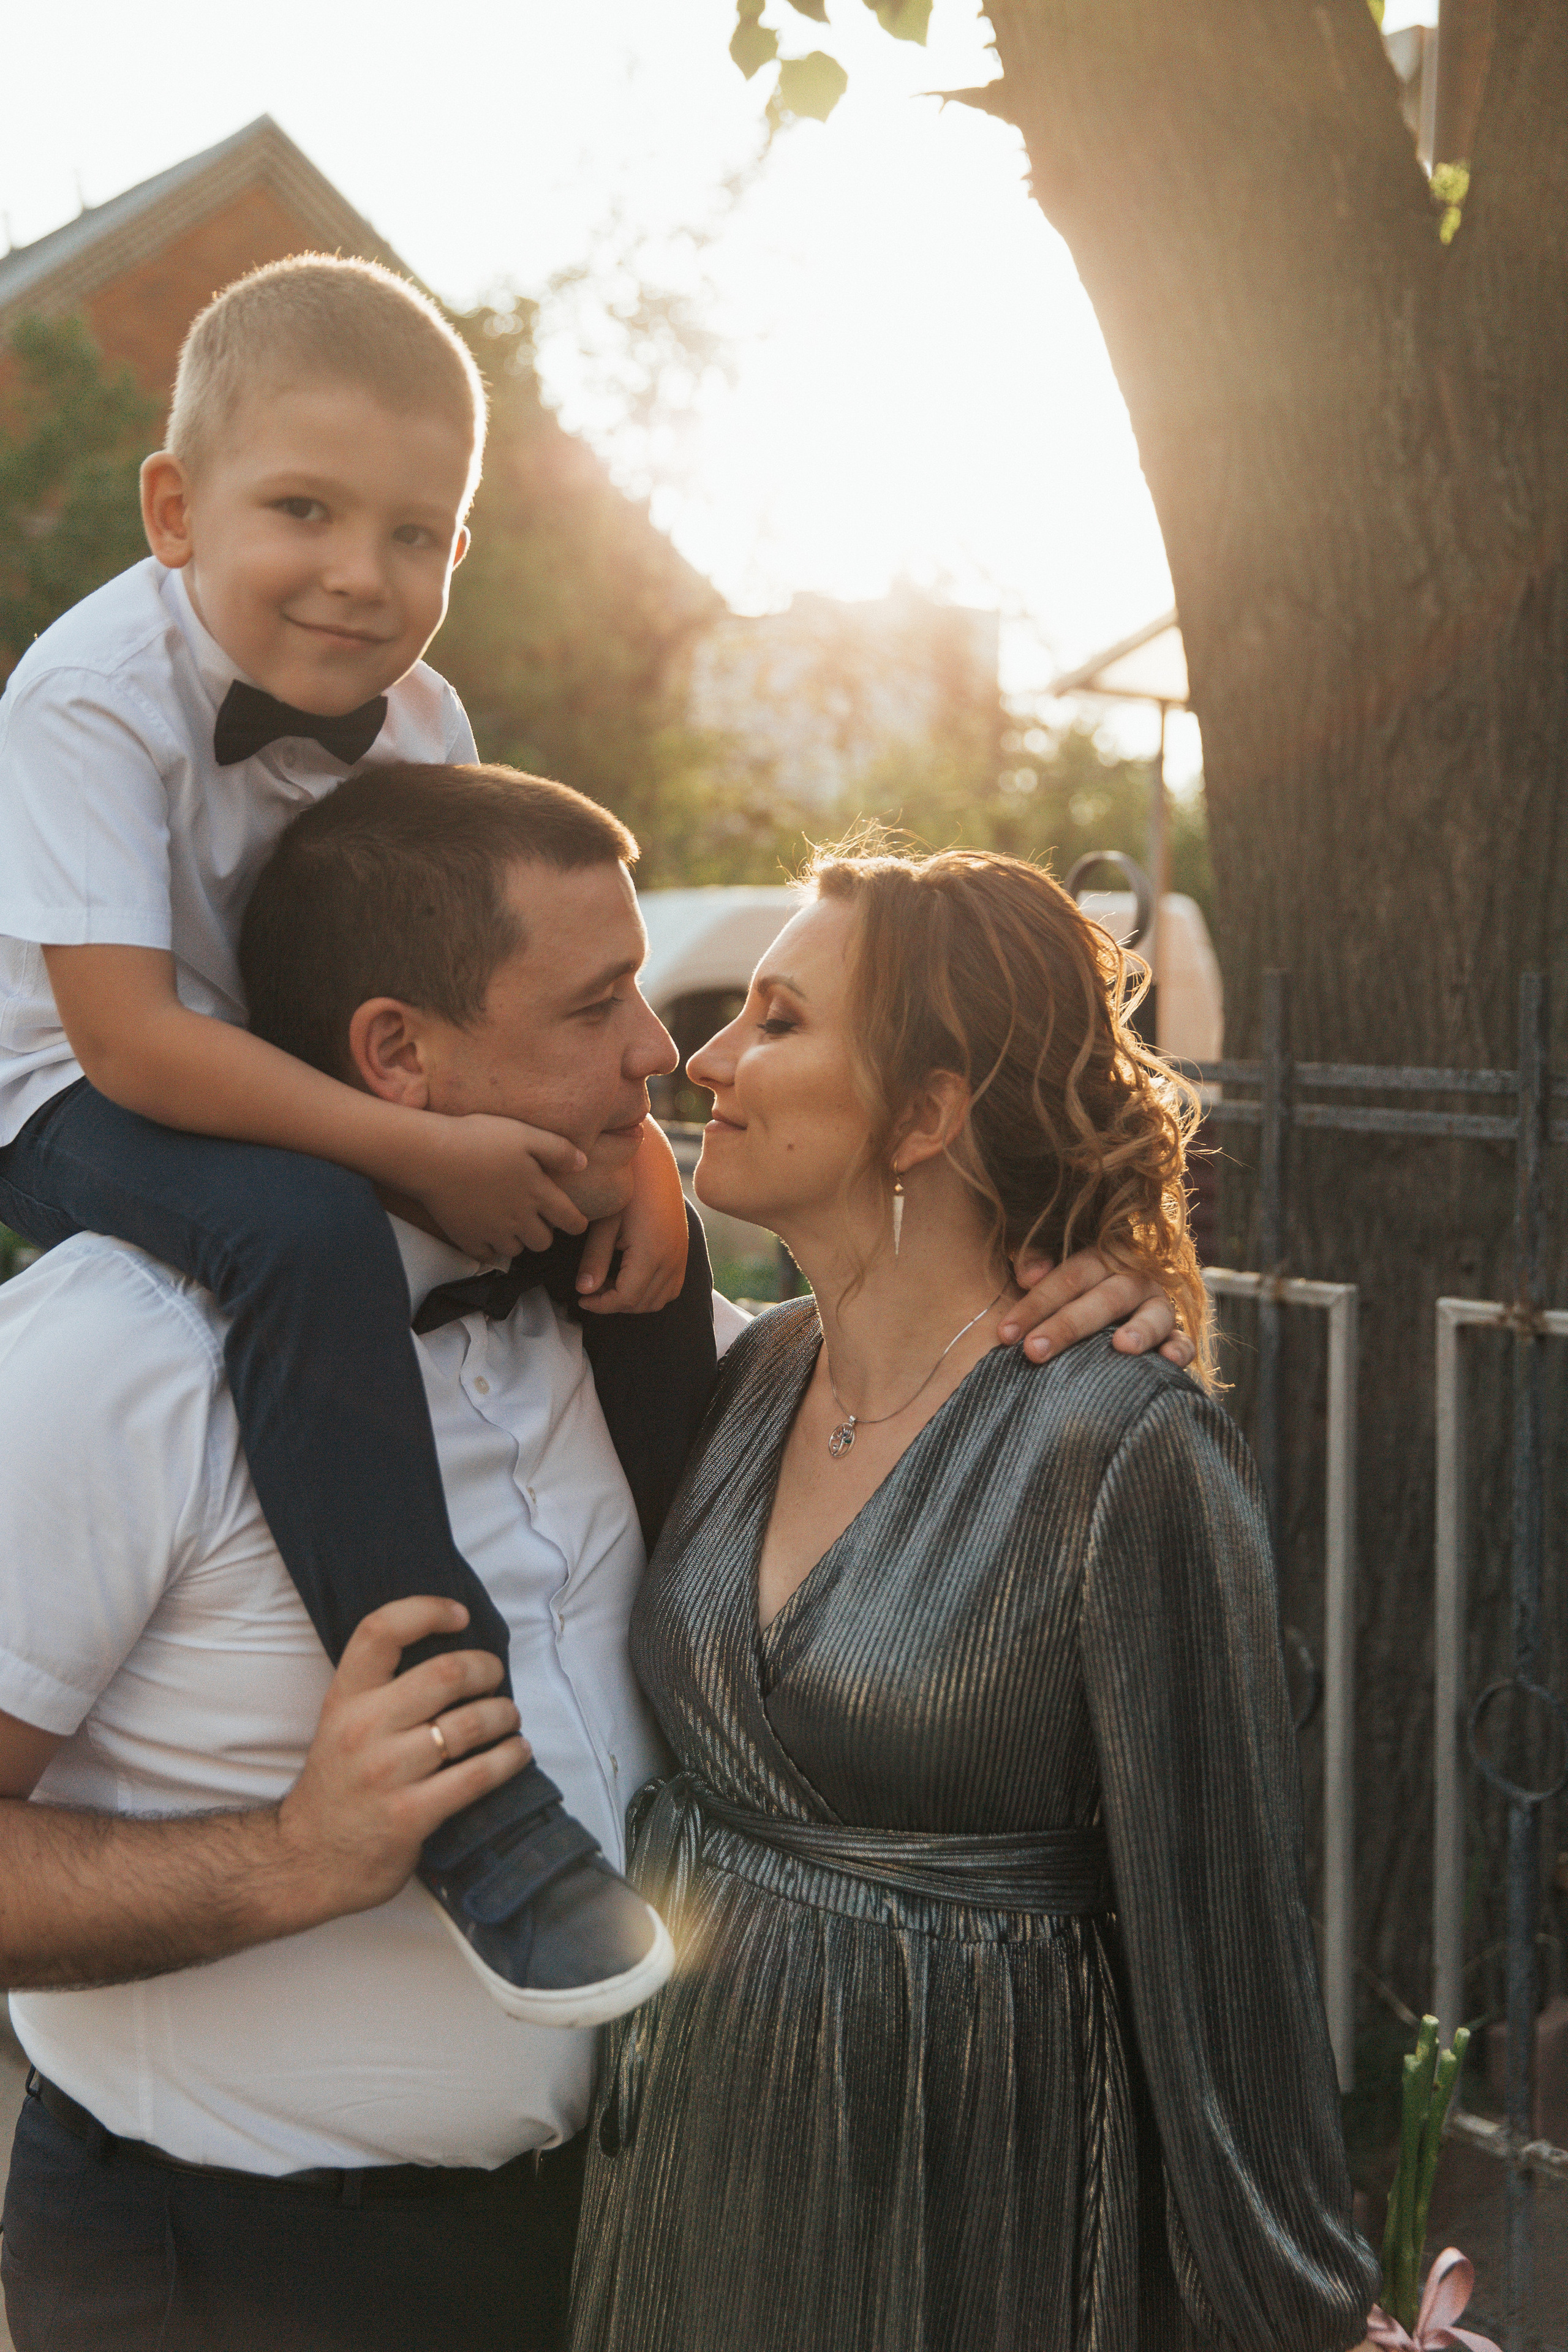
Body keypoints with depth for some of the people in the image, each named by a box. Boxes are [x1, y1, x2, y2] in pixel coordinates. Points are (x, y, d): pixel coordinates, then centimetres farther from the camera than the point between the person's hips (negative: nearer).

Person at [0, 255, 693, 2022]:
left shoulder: (416, 713, -6)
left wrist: (628, 1137, -18)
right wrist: (422, 1151, -35)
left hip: (332, 1089, 7)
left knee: (633, 1212, -5)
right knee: (308, 1233, -38)